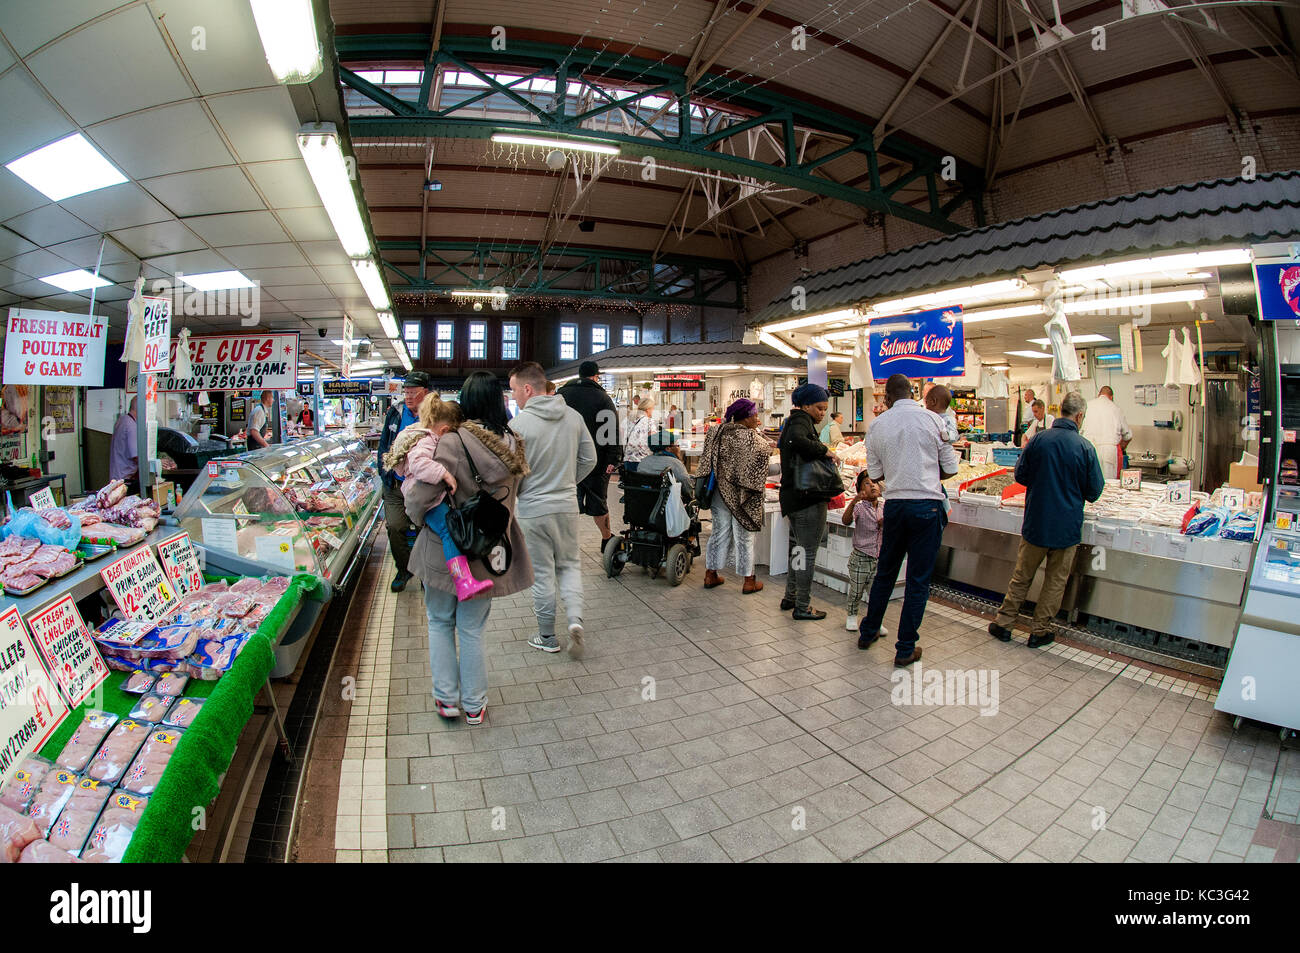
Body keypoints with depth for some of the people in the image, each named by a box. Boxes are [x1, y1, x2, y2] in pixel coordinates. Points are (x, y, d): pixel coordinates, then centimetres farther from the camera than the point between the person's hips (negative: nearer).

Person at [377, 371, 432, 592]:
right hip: (395, 484, 3)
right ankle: (404, 570, 20)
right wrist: (385, 472, 5)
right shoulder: (395, 413, 6)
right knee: (394, 527, -2)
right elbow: (384, 444, 13)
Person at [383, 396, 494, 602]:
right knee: (450, 530, -26)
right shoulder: (425, 442, -19)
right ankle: (464, 582, -40)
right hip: (427, 499, -12)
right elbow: (418, 463, -37)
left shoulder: (425, 435, 15)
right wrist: (445, 474, -35)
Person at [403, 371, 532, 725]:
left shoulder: (452, 445, -21)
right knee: (472, 629, 17)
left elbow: (422, 498, -22)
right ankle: (474, 705, 28)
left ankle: (447, 698, 28)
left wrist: (418, 518, -2)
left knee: (440, 622, 20)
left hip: (445, 550, -3)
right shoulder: (512, 447, -4)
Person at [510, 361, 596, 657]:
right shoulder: (573, 416, 0)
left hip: (532, 510, -4)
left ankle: (547, 637, 22)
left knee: (541, 574, 9)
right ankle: (575, 619, 1)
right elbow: (589, 460, 6)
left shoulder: (518, 424, -16)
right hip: (567, 505, 4)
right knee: (570, 565, 19)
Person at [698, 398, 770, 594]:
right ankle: (749, 581, 17)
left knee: (720, 532, 16)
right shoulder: (750, 437, -17)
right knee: (744, 537, 7)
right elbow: (768, 449, -6)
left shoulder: (717, 432, 0)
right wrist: (757, 430, 6)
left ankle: (710, 575, 23)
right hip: (741, 495, -5)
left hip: (720, 491, 5)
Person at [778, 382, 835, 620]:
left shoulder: (794, 421, 20)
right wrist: (824, 450, -22)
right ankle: (802, 607, 6)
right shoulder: (801, 420, -11)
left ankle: (790, 597, 30)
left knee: (797, 548, 19)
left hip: (792, 496, 10)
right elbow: (797, 440, -33)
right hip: (807, 498, -10)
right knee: (807, 552, -2)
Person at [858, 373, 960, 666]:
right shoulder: (933, 420, -4)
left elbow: (875, 474, 6)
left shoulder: (878, 424, 2)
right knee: (919, 579, 5)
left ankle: (868, 632, 31)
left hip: (895, 504, 3)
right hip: (927, 504, -2)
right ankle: (906, 649, 13)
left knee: (885, 572, 18)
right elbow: (951, 469, 1)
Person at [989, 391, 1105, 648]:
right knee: (1056, 581, 12)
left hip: (1036, 522, 2)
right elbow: (1094, 492, -4)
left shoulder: (1038, 440, -8)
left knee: (1022, 576, 15)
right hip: (1067, 526, -1)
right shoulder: (1085, 448, -12)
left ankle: (1004, 622, 20)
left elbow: (1020, 475, 2)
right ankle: (1039, 631, 20)